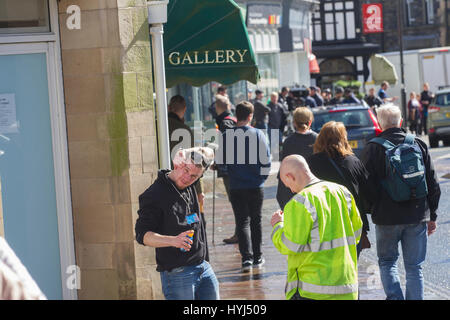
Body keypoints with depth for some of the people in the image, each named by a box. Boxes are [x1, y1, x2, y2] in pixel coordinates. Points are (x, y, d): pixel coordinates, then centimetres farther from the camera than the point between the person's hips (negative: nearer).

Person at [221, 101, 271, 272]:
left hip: (236, 187, 0)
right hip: (256, 186, 0)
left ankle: (247, 257, -11)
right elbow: (266, 159, -6)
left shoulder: (226, 136, -6)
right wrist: (262, 177, 10)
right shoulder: (257, 134, -8)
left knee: (242, 222, 4)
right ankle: (257, 258, 20)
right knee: (256, 221, 14)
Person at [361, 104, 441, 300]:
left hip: (387, 218, -2)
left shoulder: (372, 149, -6)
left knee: (387, 261, 14)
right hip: (417, 217, 2)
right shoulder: (418, 145, 3)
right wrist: (432, 216, 14)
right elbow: (433, 184, 7)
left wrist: (366, 213, 9)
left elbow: (367, 187, -6)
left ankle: (394, 296, -4)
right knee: (414, 267, 9)